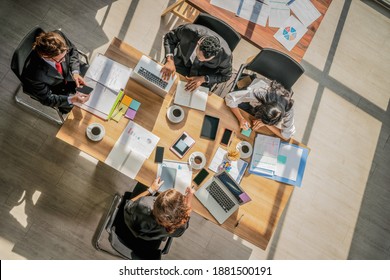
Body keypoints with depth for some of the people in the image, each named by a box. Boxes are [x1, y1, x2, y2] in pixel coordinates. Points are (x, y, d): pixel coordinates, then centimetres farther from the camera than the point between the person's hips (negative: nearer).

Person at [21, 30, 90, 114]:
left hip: (69, 72, 5)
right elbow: (47, 99, -25)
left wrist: (75, 72, -24)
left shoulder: (59, 35, -34)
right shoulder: (34, 76, -43)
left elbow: (72, 50, -10)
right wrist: (71, 99, -39)